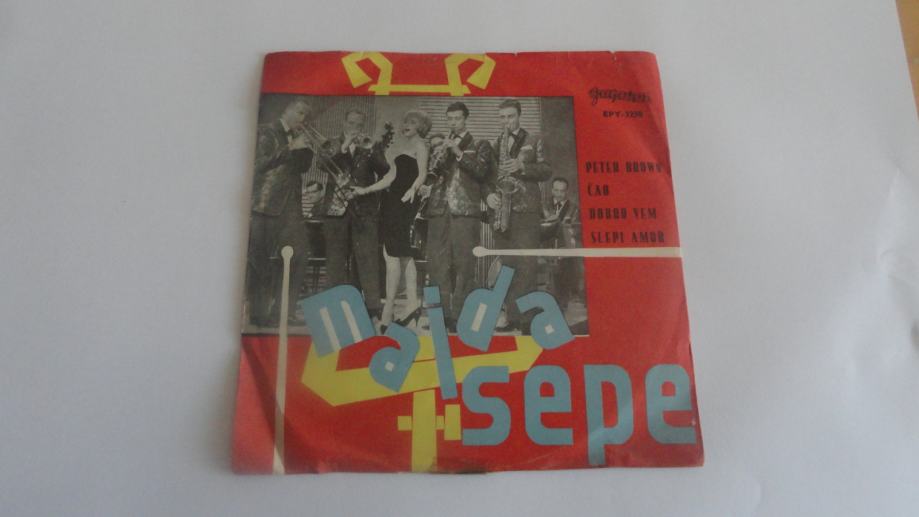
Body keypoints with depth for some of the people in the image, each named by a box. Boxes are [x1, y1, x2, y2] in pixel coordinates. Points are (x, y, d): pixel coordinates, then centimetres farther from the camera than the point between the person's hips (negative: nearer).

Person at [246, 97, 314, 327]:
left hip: (290, 207, 6)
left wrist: (304, 146, 0)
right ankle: (258, 314, 7)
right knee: (259, 262, -2)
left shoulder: (295, 138, 19)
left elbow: (304, 166, 15)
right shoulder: (266, 132, 1)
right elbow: (261, 163, -12)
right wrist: (291, 148, -15)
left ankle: (284, 311, 4)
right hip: (266, 206, -6)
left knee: (298, 256, -3)